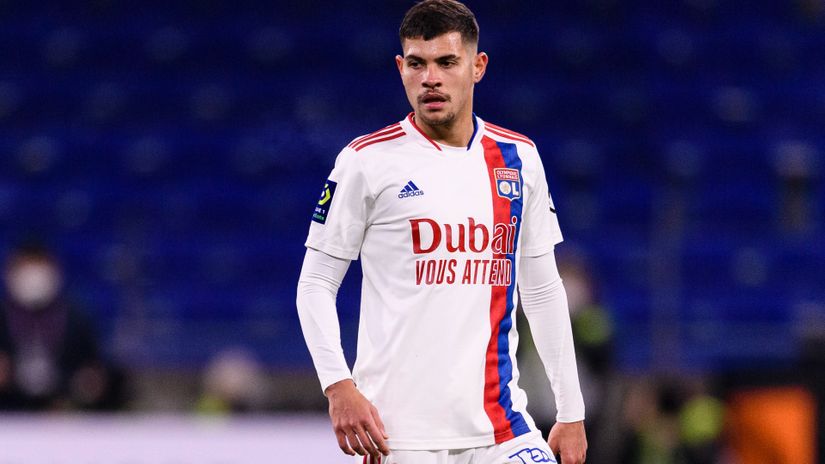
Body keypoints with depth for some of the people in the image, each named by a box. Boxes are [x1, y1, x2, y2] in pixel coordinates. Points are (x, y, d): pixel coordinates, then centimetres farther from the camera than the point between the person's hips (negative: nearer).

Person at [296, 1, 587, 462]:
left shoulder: (519, 159, 10)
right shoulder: (367, 161, -2)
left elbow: (543, 289, 16)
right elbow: (316, 283, 0)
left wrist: (571, 412, 13)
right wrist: (339, 387, -12)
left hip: (502, 426, 3)